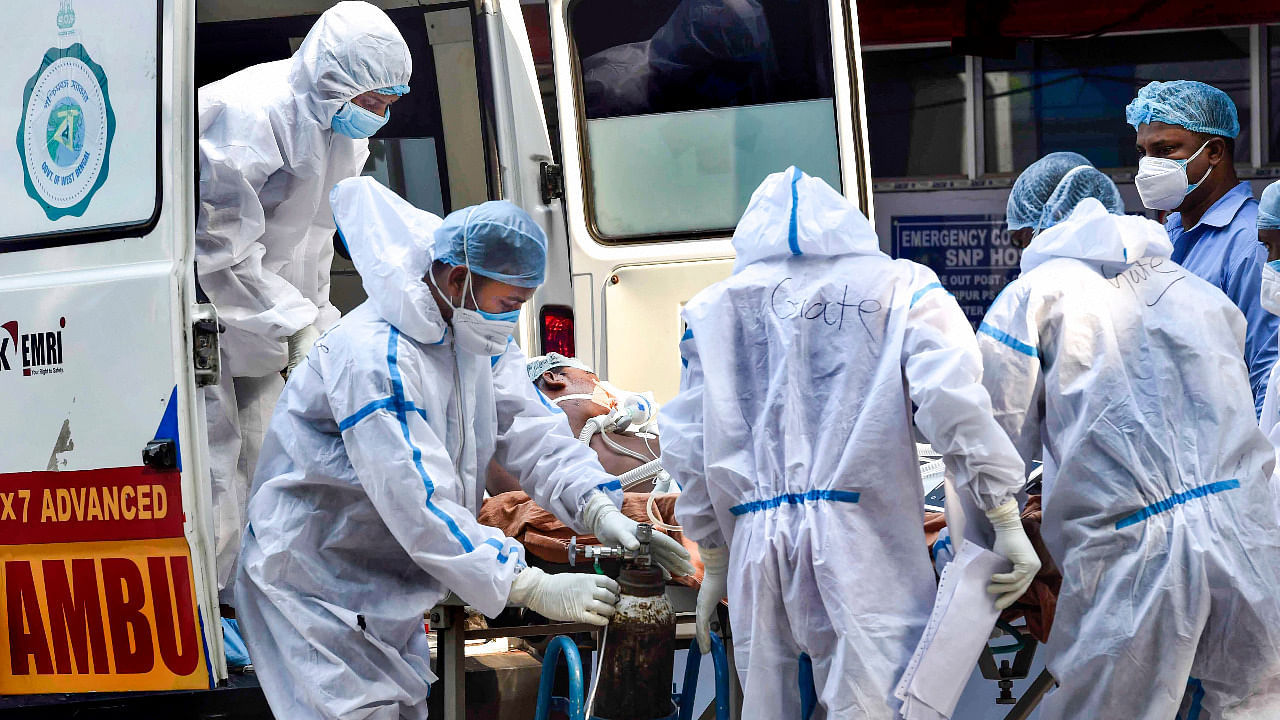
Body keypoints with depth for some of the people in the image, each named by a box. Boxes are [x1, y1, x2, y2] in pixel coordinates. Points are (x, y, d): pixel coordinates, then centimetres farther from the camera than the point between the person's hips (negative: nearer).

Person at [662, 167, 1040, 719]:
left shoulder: (716, 306, 18)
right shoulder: (898, 286, 10)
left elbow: (688, 446, 17)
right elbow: (952, 400, -4)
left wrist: (714, 562, 26)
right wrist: (1006, 522, -4)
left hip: (756, 547, 3)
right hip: (862, 542, -3)